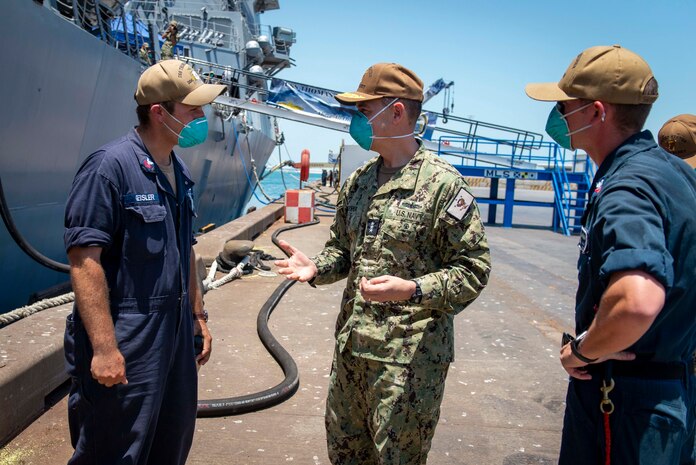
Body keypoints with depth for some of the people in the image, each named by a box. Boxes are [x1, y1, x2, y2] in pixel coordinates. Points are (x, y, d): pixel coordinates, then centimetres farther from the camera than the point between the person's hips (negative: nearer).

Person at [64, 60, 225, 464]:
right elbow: (83, 258, -20)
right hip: (125, 341, -8)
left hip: (176, 335, 8)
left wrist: (198, 314, 18)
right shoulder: (111, 166, -15)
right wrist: (103, 347, -22)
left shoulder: (179, 171, 10)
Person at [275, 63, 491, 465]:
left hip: (411, 356, -7)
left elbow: (474, 268, -13)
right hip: (351, 345, 7)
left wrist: (412, 290, -27)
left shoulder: (443, 184, -13)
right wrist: (316, 269, -2)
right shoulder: (359, 181, 9)